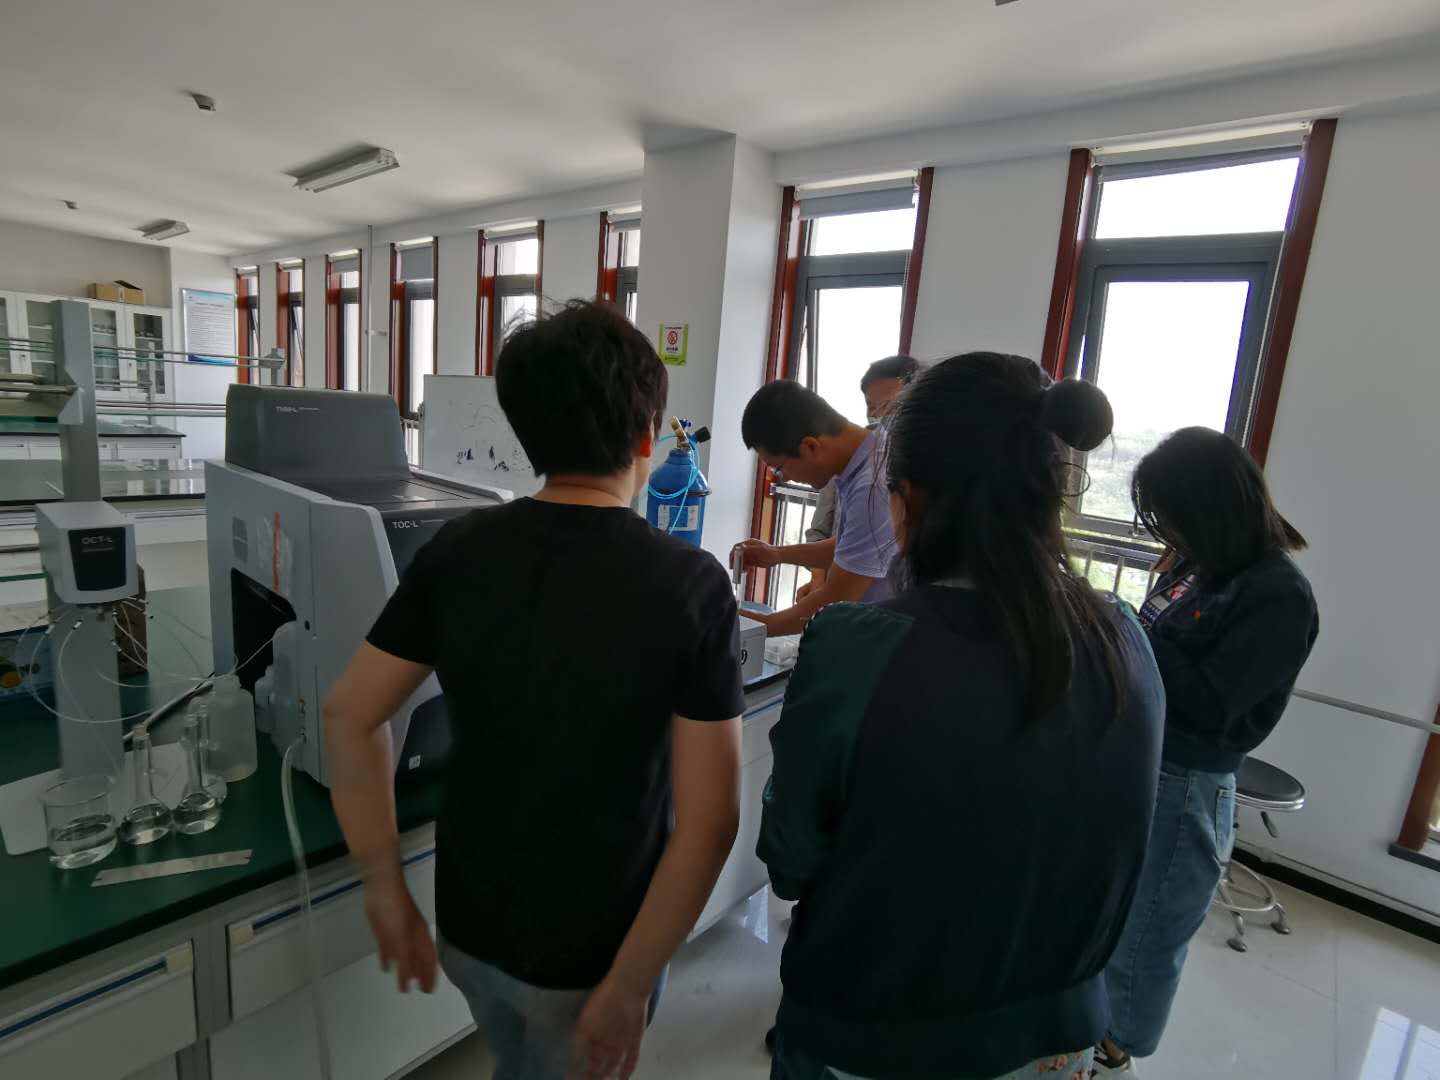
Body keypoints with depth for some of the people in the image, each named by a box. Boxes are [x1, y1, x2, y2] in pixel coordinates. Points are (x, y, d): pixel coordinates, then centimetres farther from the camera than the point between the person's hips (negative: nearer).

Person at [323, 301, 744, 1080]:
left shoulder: (457, 550, -11)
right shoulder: (689, 585, -22)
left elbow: (349, 715, -7)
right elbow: (709, 820, -24)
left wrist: (386, 891, 1)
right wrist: (627, 987, -14)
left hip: (468, 922, 4)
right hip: (595, 947, -4)